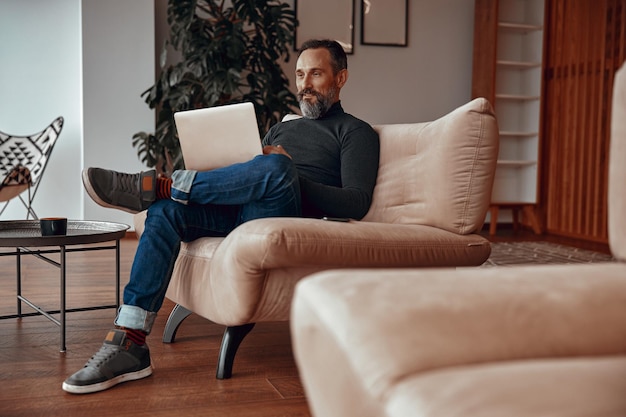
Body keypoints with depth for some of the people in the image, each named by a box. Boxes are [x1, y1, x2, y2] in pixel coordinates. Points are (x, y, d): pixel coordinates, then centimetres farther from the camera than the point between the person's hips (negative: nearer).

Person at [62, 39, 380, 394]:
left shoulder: (355, 132, 11)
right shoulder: (283, 128, 33)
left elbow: (357, 204, -5)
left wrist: (292, 179, -15)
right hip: (240, 216, 6)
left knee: (276, 168, -36)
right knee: (166, 211, -20)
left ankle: (152, 186, -22)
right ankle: (129, 344, -26)